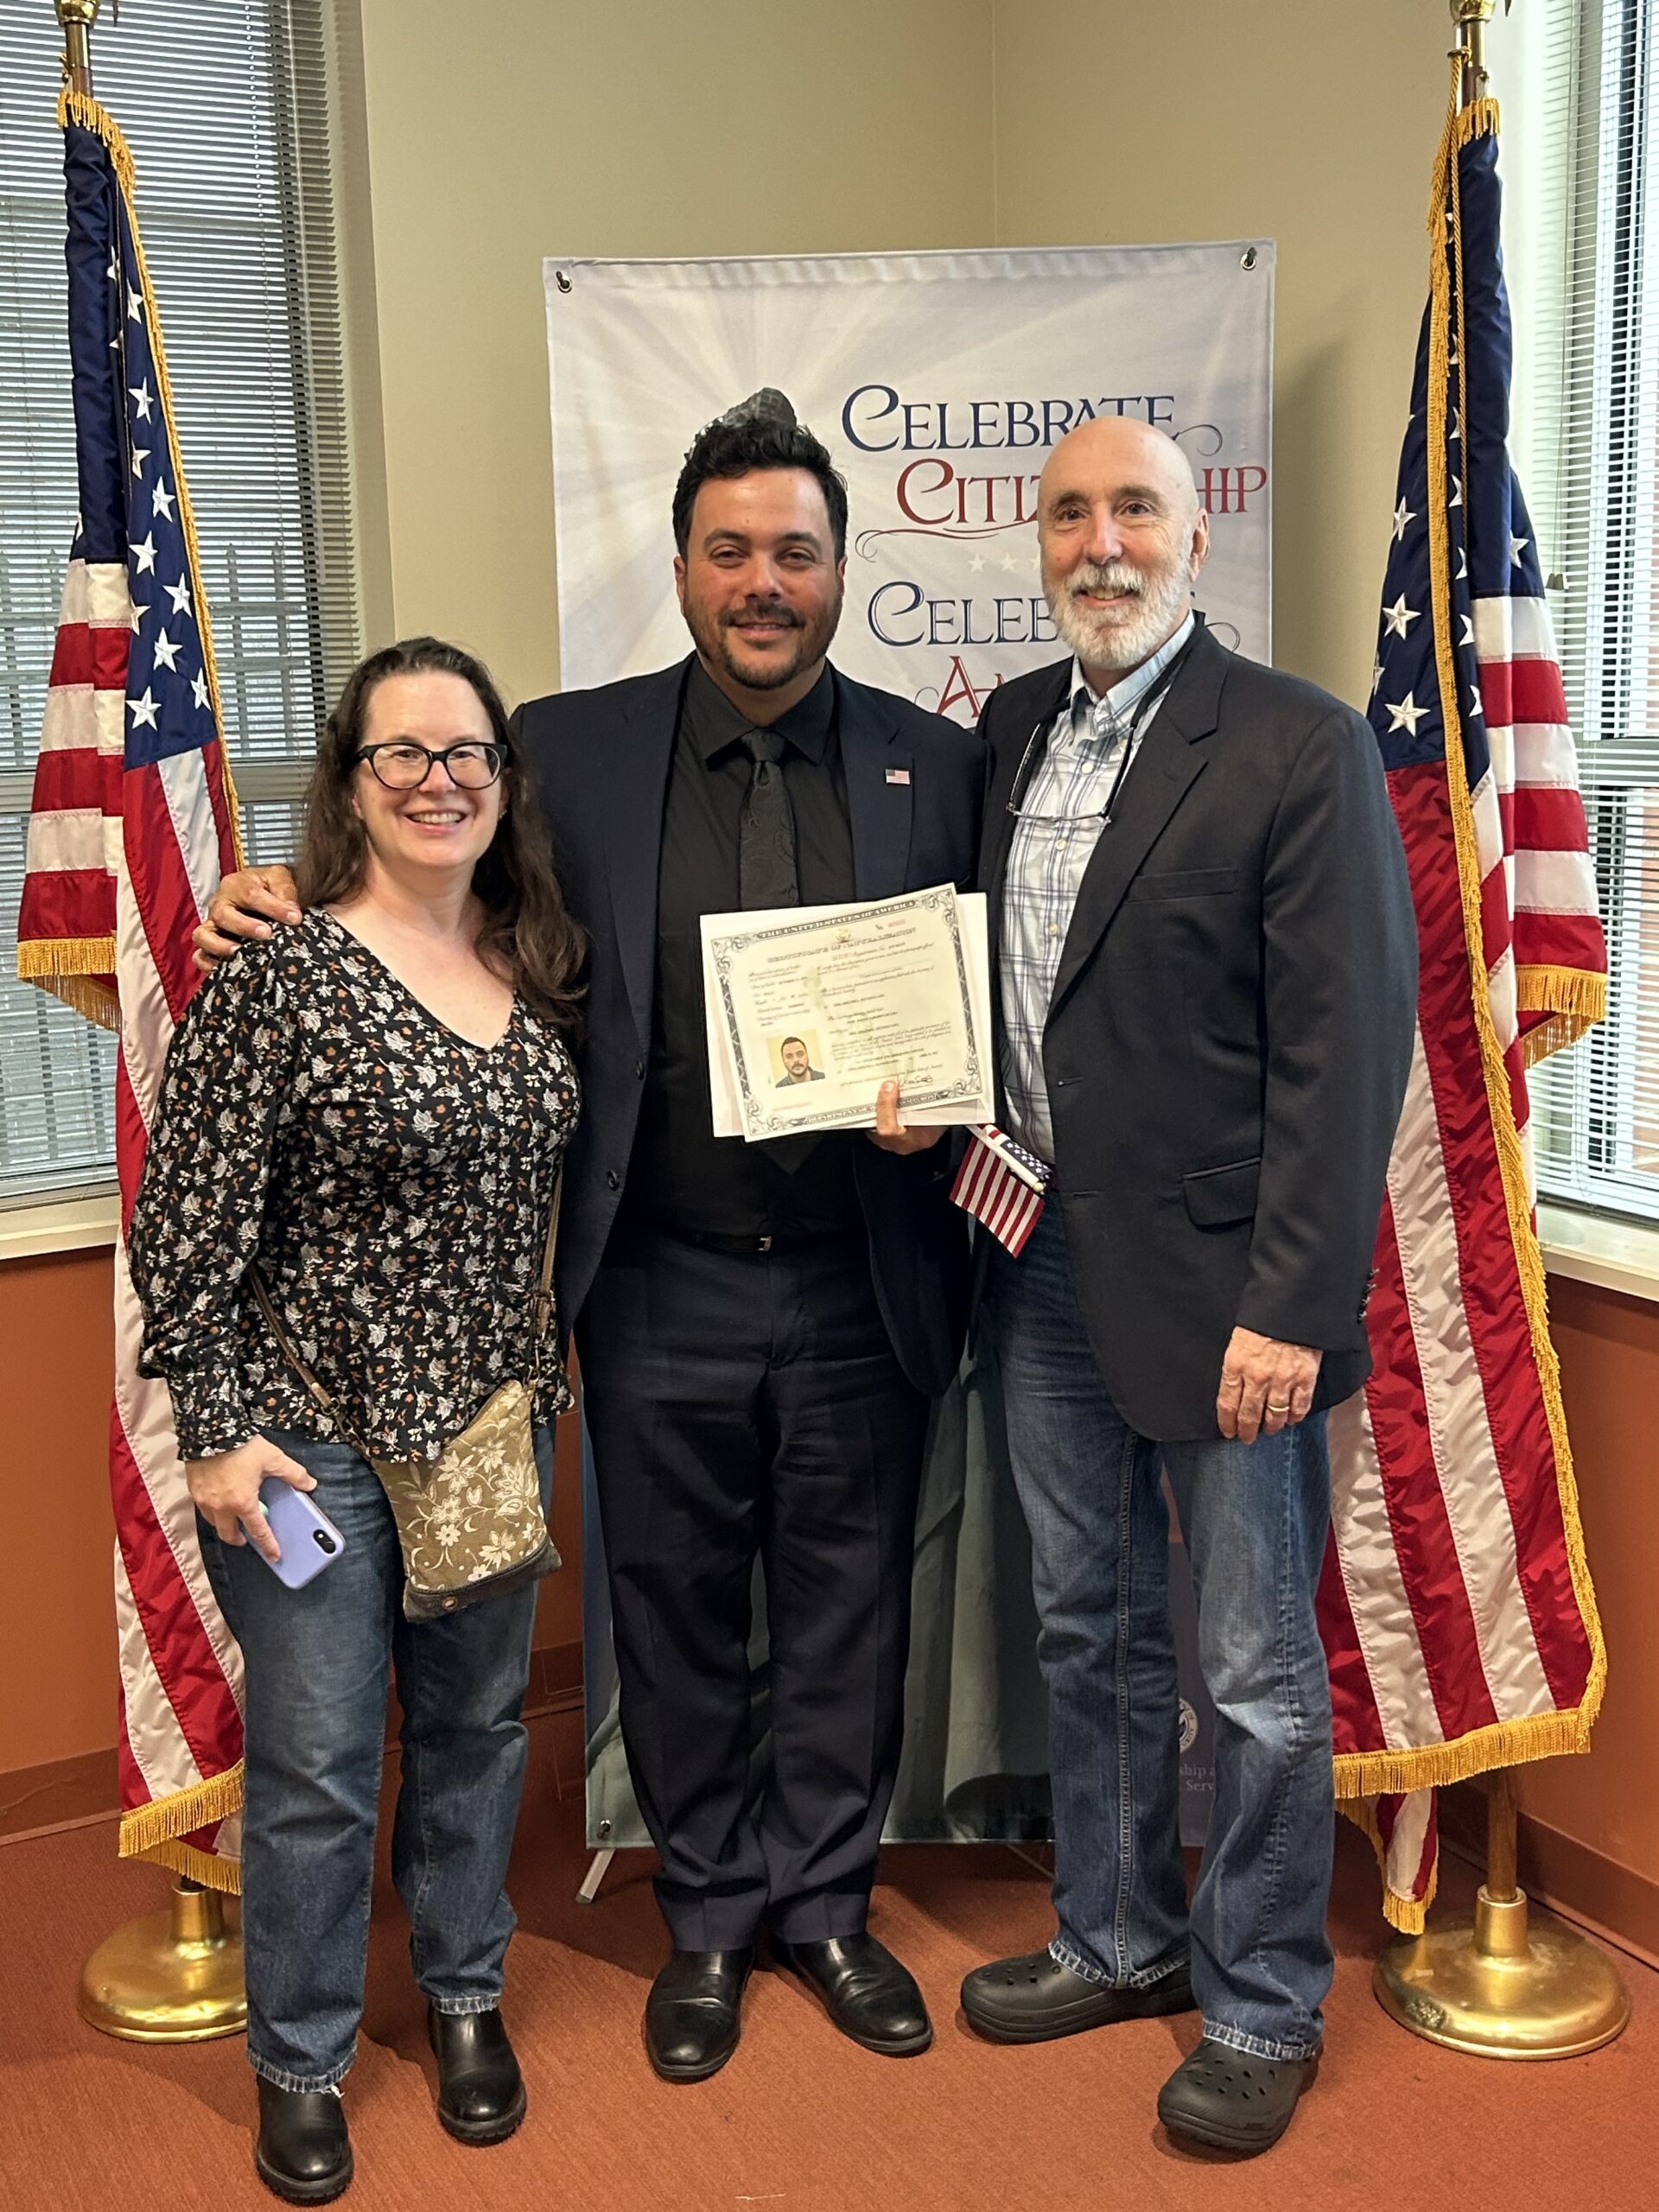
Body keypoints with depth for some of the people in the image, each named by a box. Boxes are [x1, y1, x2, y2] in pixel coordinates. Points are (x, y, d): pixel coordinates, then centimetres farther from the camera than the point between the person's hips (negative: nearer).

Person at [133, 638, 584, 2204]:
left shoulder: (538, 971, 3)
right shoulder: (276, 975, -15)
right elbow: (189, 1223, -13)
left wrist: (548, 1382, 12)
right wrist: (215, 1430, -13)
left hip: (499, 1420, 5)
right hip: (316, 1435, -5)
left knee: (478, 1720, 18)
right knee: (317, 1761, 6)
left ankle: (462, 1993, 40)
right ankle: (299, 2061, 29)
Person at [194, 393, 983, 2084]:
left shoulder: (935, 766, 2)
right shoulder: (571, 752, 0)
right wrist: (283, 913, -10)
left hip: (860, 1290, 1)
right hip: (661, 1291, 0)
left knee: (846, 1613, 14)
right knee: (677, 1617, 14)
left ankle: (825, 1900, 36)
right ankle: (708, 1913, 35)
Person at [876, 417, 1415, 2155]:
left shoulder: (1301, 748, -10)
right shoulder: (1006, 729, 9)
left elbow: (1347, 1050, -14)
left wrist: (1290, 1307, -18)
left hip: (1218, 1283, -6)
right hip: (1045, 1261, 6)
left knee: (1257, 1672, 8)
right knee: (1088, 1629, 19)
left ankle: (1263, 2008, 28)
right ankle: (1119, 1941, 38)